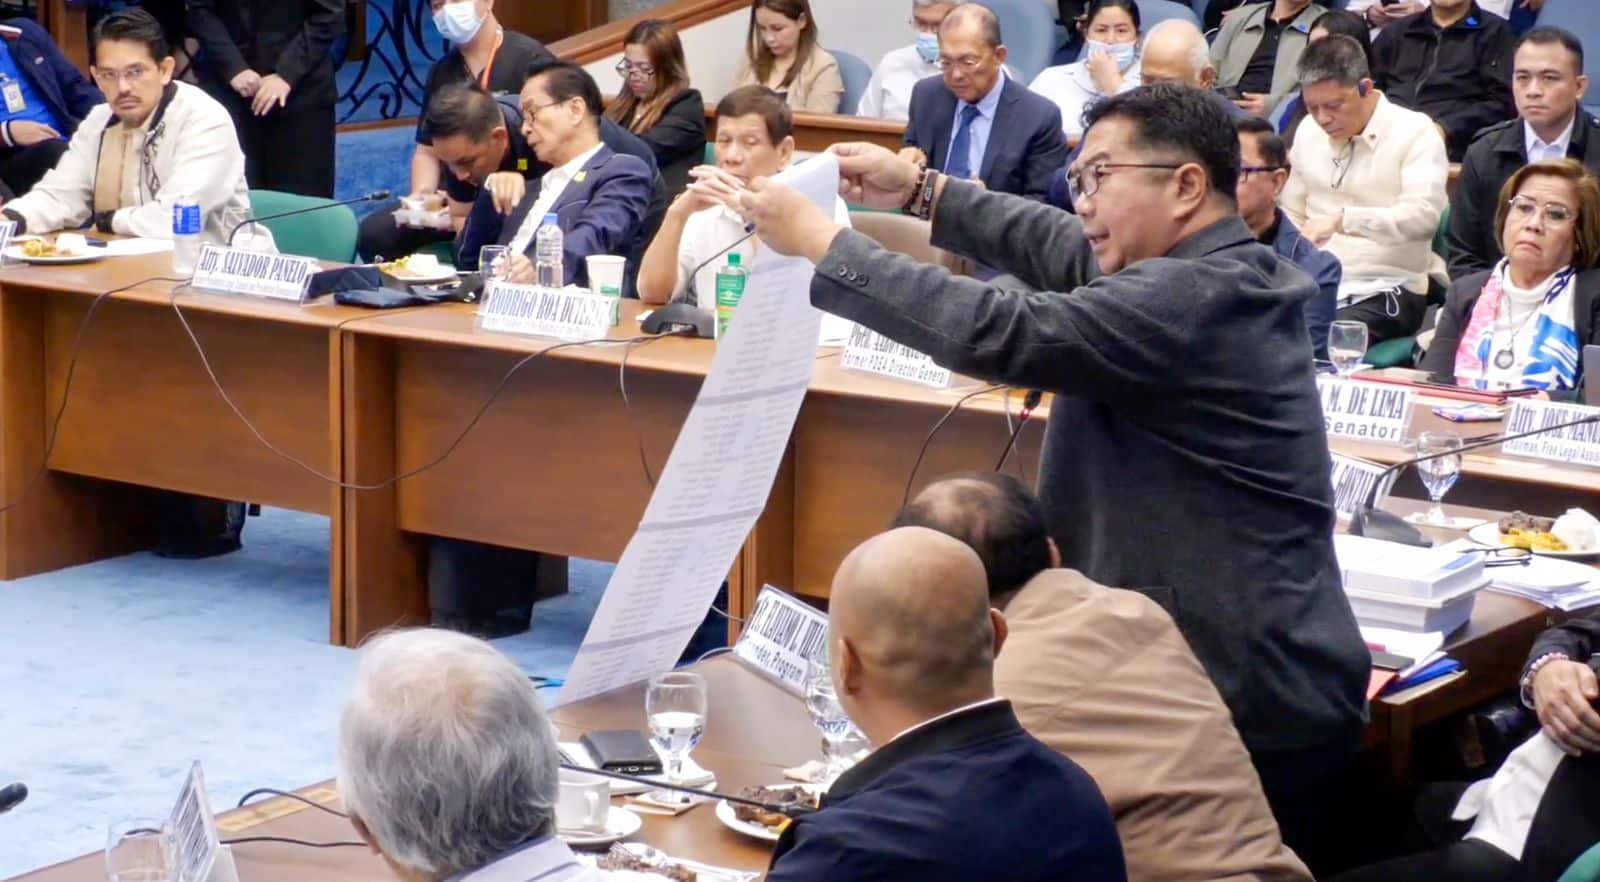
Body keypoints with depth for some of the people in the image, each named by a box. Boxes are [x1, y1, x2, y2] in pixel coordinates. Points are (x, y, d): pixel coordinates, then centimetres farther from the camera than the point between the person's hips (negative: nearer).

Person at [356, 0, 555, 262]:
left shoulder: (529, 59, -6)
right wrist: (422, 194, -3)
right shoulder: (441, 72, 15)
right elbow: (427, 151, 20)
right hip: (451, 198, 6)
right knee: (373, 234, -13)